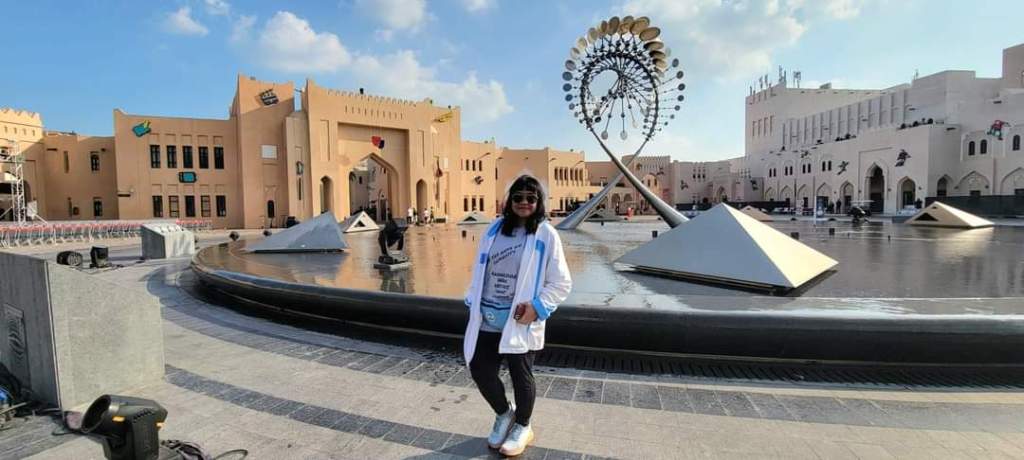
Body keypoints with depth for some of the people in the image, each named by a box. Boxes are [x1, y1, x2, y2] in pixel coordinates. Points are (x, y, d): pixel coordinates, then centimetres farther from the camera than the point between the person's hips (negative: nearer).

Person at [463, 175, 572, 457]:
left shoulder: (546, 235, -7)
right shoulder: (495, 229, 6)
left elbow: (561, 283, -7)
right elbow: (479, 270, 14)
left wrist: (537, 307, -18)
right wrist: (473, 301, 5)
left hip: (519, 322, -4)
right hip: (487, 320, 4)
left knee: (521, 376, 10)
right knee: (480, 371, 9)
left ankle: (522, 427, 38)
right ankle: (504, 414, 39)